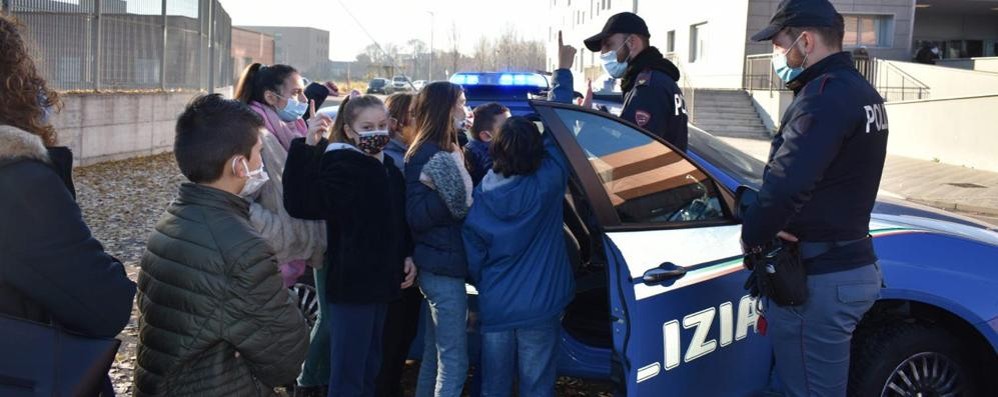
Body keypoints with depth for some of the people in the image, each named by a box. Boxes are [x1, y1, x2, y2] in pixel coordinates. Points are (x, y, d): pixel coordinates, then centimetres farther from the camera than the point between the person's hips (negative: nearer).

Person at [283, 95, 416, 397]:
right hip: (352, 281, -8)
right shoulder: (341, 166, -13)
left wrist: (407, 256, 7)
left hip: (381, 279, 8)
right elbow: (300, 204, -30)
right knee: (348, 371, -2)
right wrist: (307, 148, -36)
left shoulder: (388, 167, 9)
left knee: (369, 366, 20)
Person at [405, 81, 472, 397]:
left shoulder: (445, 151, 13)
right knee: (454, 360, -4)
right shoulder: (426, 155, -15)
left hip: (439, 266, 9)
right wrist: (448, 193, -23)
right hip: (443, 267, -9)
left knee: (435, 354, 18)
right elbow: (417, 216, -20)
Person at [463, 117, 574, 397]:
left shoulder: (478, 200, -7)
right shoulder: (546, 185, -14)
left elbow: (473, 261, 2)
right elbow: (556, 142, 6)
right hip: (540, 308, -2)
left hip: (494, 308, 2)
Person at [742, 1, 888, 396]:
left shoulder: (825, 95, -19)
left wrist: (753, 233, -11)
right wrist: (766, 224, -2)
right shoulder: (859, 90, 15)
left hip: (817, 277, -10)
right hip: (849, 264, 10)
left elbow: (786, 183, -29)